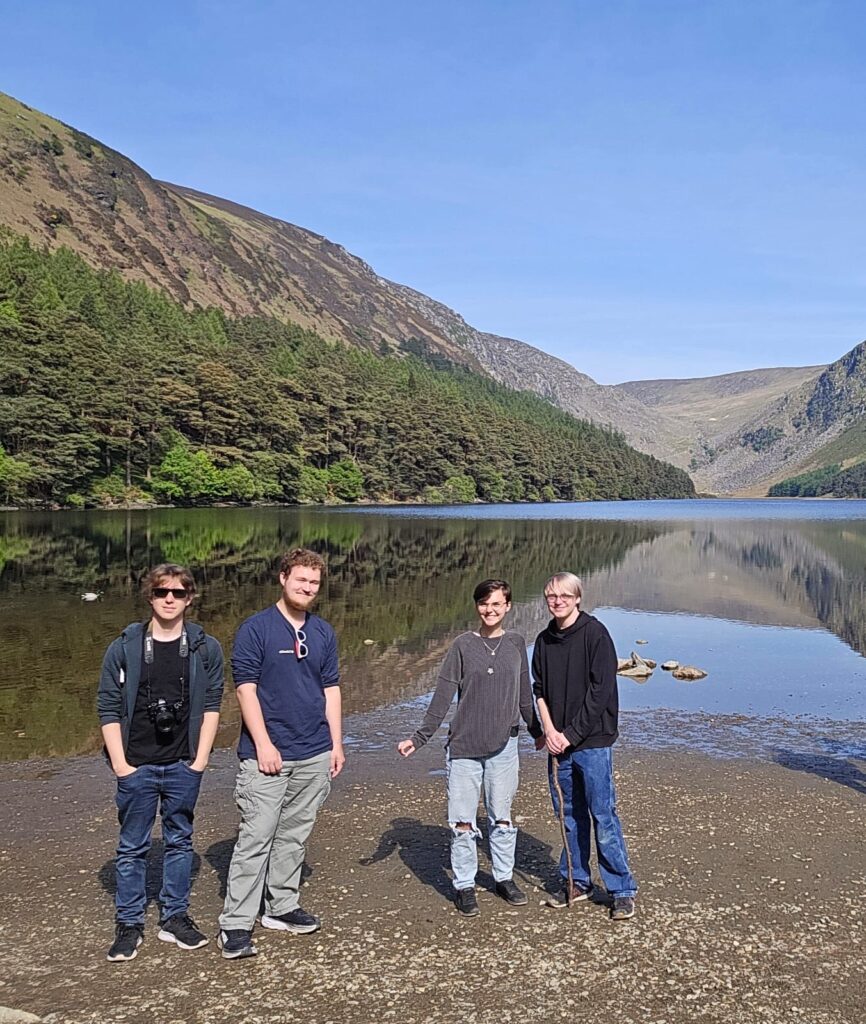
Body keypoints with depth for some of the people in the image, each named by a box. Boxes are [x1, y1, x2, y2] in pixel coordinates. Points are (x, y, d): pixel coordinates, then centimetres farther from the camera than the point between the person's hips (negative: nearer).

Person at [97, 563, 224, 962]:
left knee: (180, 841, 13)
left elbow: (212, 705, 2)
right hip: (137, 767, -1)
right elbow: (108, 708, -2)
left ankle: (175, 917, 27)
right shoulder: (123, 648, -4)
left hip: (184, 766, 1)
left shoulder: (206, 648, -1)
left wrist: (201, 758, -3)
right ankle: (129, 925, 23)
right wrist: (120, 763, -7)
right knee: (132, 847, 9)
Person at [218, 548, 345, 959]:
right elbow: (246, 688, -10)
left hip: (314, 755, 5)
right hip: (266, 754, -5)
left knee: (294, 835, 14)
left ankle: (282, 907, 27)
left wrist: (336, 743, 8)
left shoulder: (324, 632, 10)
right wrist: (264, 744, -15)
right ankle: (236, 925, 2)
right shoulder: (256, 628, -7)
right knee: (256, 837, -5)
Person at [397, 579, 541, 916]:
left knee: (502, 818, 12)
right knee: (462, 821, 3)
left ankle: (505, 878, 29)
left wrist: (537, 731, 21)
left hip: (504, 746, 2)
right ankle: (464, 885, 17)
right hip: (464, 747, -2)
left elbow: (524, 694, 14)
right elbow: (442, 697, -3)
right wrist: (419, 737, -7)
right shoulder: (463, 645, -3)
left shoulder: (516, 643, 4)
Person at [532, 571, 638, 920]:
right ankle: (577, 882, 27)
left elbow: (600, 691, -12)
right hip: (558, 742, 6)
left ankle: (623, 891, 9)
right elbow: (539, 690, 11)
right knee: (569, 815, 14)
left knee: (603, 816, -2)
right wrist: (550, 731, -4)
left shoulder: (595, 634, -9)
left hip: (591, 741, -6)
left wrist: (571, 734, -12)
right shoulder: (544, 640, 9)